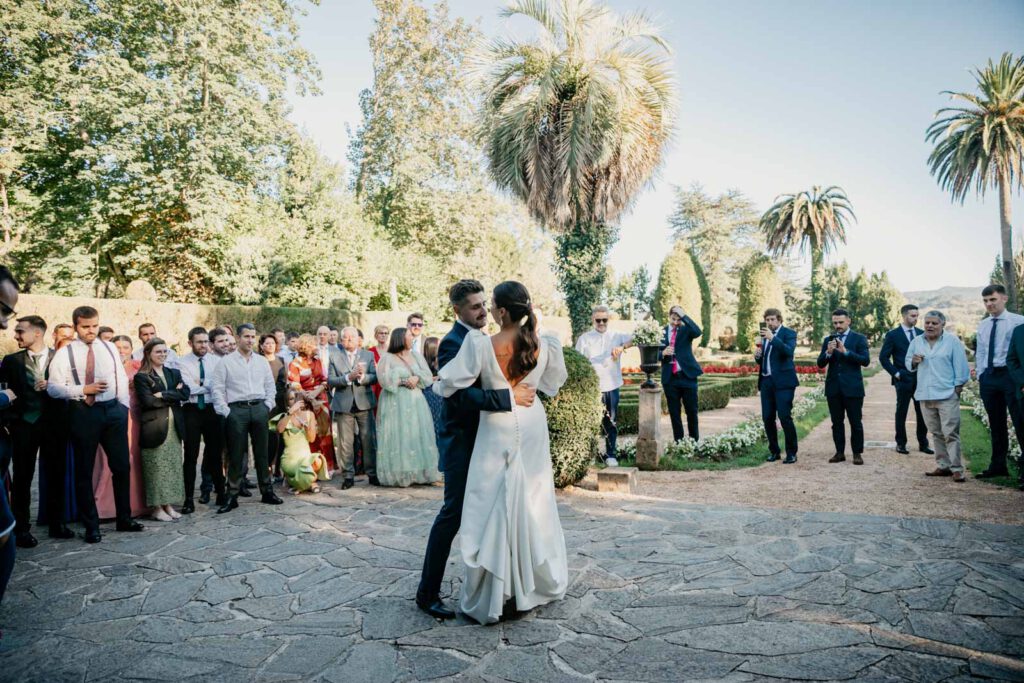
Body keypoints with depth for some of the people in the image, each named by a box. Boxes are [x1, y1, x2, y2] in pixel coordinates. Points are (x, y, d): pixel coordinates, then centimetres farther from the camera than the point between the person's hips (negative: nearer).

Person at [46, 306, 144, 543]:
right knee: (84, 471, 6)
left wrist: (123, 408, 3)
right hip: (83, 413, -3)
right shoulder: (65, 354, -3)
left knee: (122, 466, 8)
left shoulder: (109, 348, 8)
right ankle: (91, 526, 19)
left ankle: (124, 519, 24)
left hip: (113, 410, 3)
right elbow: (53, 388, -7)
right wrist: (83, 389, -18)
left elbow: (122, 379, 9)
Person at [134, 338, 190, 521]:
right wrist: (173, 395, -8)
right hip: (154, 427, -5)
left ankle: (169, 505, 16)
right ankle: (157, 508, 6)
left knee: (173, 466, 7)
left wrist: (163, 395, -11)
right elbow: (148, 401, -14)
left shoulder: (174, 373, 14)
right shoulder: (141, 376, -1)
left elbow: (185, 393, -1)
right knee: (156, 468, -2)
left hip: (174, 425, 5)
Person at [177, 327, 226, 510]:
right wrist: (208, 385, -6)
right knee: (191, 456, 3)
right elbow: (189, 388, -13)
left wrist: (200, 383, -11)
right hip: (192, 411, -2)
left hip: (213, 410, 2)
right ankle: (189, 498, 11)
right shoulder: (182, 362, -2)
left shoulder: (216, 361, 4)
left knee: (216, 453, 10)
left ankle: (220, 493, 23)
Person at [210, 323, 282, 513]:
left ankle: (267, 491, 17)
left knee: (262, 452, 9)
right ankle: (232, 496, 9)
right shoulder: (226, 362, 1)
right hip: (236, 410, -3)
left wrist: (267, 407, 4)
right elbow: (217, 388, -2)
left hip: (259, 408, 3)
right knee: (236, 455, 0)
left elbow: (270, 386, 15)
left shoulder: (262, 361, 12)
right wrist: (226, 412, -7)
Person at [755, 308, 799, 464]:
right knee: (767, 418, 5)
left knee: (785, 417, -9)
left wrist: (772, 338, -28)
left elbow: (789, 351, -20)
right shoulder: (765, 335, 18)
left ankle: (791, 453, 1)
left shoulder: (789, 333, -1)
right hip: (766, 381, 6)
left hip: (782, 381, -6)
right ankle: (774, 450, 16)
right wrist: (757, 355, 1)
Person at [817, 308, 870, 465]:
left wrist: (845, 352, -21)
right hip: (833, 388, 3)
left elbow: (865, 360, -11)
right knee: (837, 422, 8)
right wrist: (828, 352, -15)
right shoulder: (828, 340, 10)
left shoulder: (859, 339, 1)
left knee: (856, 422, 1)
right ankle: (840, 452, 16)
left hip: (852, 387, -3)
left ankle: (857, 453, 11)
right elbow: (820, 364, 4)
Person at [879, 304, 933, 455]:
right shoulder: (893, 335, -3)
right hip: (903, 380, -3)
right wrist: (896, 373, -9)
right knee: (901, 413, 4)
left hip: (921, 379, 3)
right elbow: (883, 357, -3)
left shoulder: (922, 334, 10)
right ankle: (901, 444, 13)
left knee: (922, 412, 6)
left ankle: (923, 443, 16)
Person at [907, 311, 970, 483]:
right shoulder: (916, 342, 10)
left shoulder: (952, 341, -2)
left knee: (951, 433, -7)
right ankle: (943, 466, 19)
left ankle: (957, 469, -3)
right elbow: (907, 363, 15)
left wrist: (958, 386, -5)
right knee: (936, 433, 11)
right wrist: (913, 361, -7)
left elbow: (960, 365, -2)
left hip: (947, 395, -4)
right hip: (925, 395, 4)